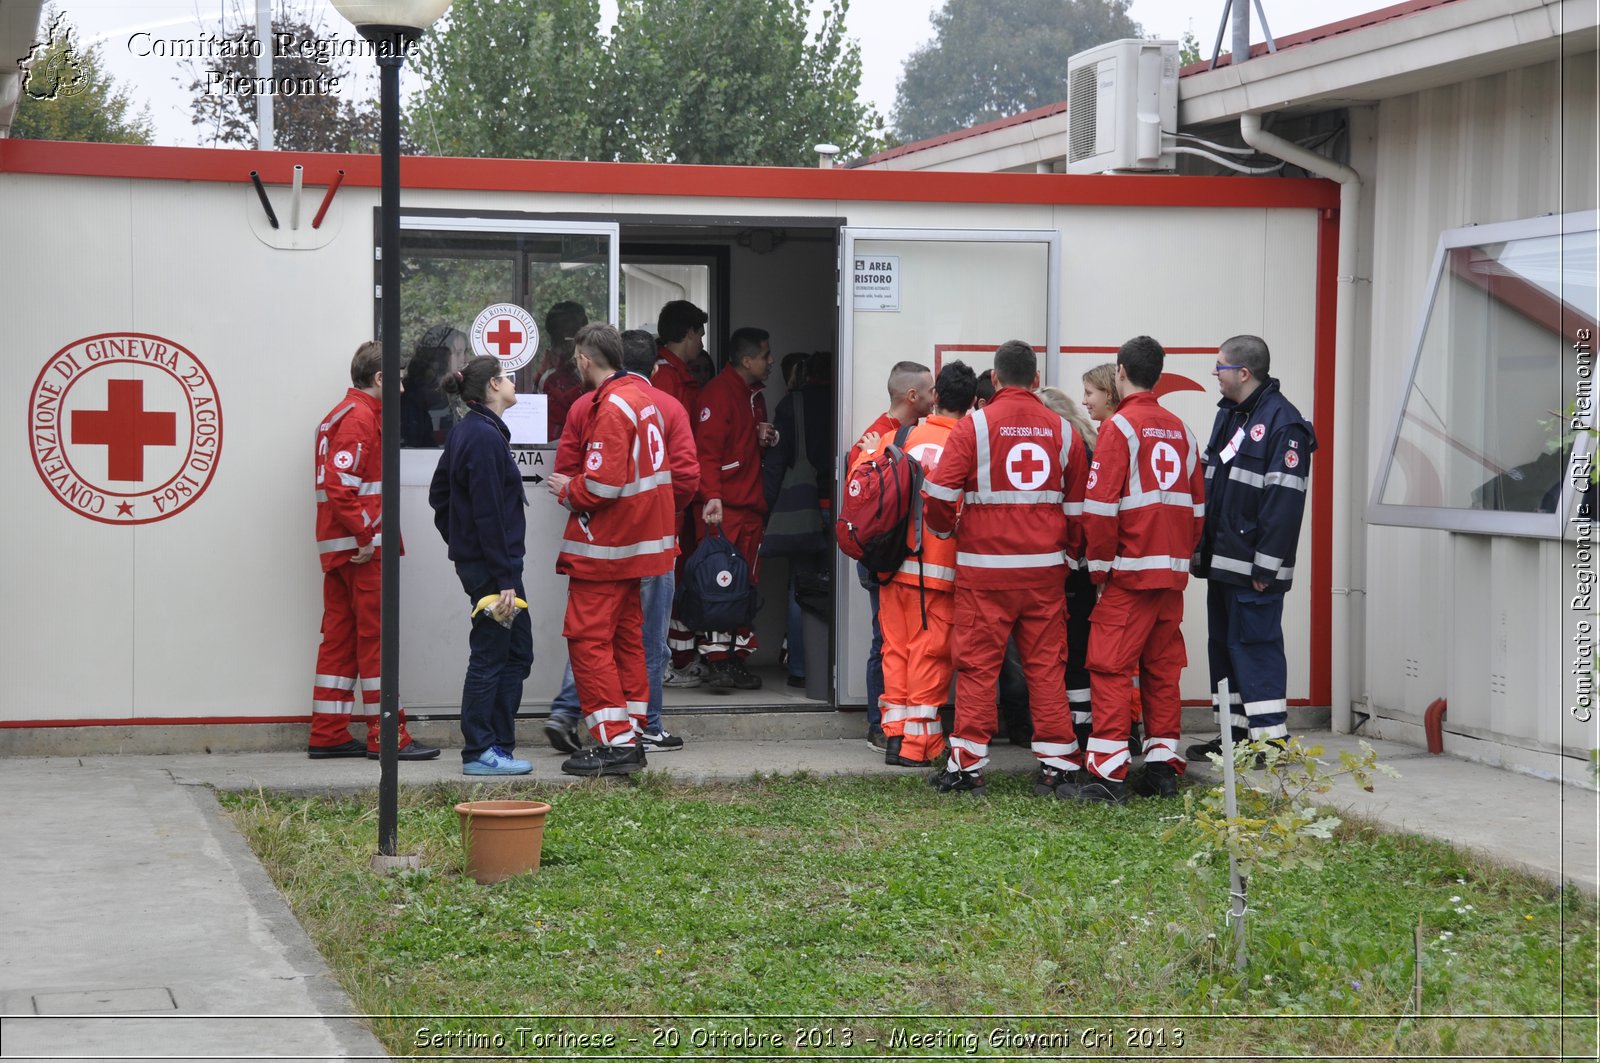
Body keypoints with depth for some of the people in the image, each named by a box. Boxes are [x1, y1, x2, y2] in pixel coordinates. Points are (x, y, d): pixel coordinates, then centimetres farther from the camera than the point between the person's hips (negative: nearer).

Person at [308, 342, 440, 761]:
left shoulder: (344, 414, 20)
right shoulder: (360, 417, -11)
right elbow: (340, 485, -22)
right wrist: (367, 535, -21)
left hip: (339, 549, 10)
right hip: (363, 550, -10)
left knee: (340, 638, 10)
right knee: (377, 637, -6)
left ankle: (327, 735, 13)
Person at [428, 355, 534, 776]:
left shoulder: (463, 432, 13)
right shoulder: (486, 437, -17)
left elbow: (439, 494, 21)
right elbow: (488, 515, -20)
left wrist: (458, 542, 22)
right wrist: (503, 580, -20)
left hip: (472, 559, 10)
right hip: (489, 564, -10)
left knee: (517, 652, 13)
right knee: (490, 656, -3)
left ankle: (498, 745, 17)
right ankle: (479, 752, 3)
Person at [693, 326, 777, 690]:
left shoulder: (754, 395, 20)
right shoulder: (719, 392, -9)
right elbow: (707, 449, -17)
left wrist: (767, 438, 11)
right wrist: (711, 496, -27)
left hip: (751, 504, 9)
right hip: (721, 507, -9)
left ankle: (737, 660, 12)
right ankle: (717, 661, -10)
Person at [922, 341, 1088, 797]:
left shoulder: (973, 426, -5)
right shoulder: (1062, 430, 6)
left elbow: (940, 494, -6)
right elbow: (1078, 505, 9)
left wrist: (944, 528, 14)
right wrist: (1072, 552, 23)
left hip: (985, 567, -3)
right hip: (1045, 569, 3)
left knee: (977, 665, 2)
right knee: (1047, 665, 7)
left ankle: (967, 766, 3)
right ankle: (1057, 767, 7)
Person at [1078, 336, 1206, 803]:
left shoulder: (1120, 427, -8)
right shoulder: (1181, 431, 11)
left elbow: (1101, 506, -13)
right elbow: (1197, 505, 12)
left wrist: (1099, 566, -4)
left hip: (1130, 571, -6)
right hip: (1173, 571, 6)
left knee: (1110, 667, -5)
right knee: (1163, 668, 11)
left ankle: (1108, 772, -11)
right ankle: (1163, 765, 13)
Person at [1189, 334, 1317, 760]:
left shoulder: (1283, 422, -14)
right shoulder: (1228, 415, 16)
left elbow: (1285, 501, -19)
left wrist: (1266, 567, -21)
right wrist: (1201, 548, 16)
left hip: (1253, 567, -10)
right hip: (1221, 561, 10)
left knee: (1255, 645, -7)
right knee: (1223, 643, 13)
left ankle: (1270, 738, -3)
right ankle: (1233, 735, 21)